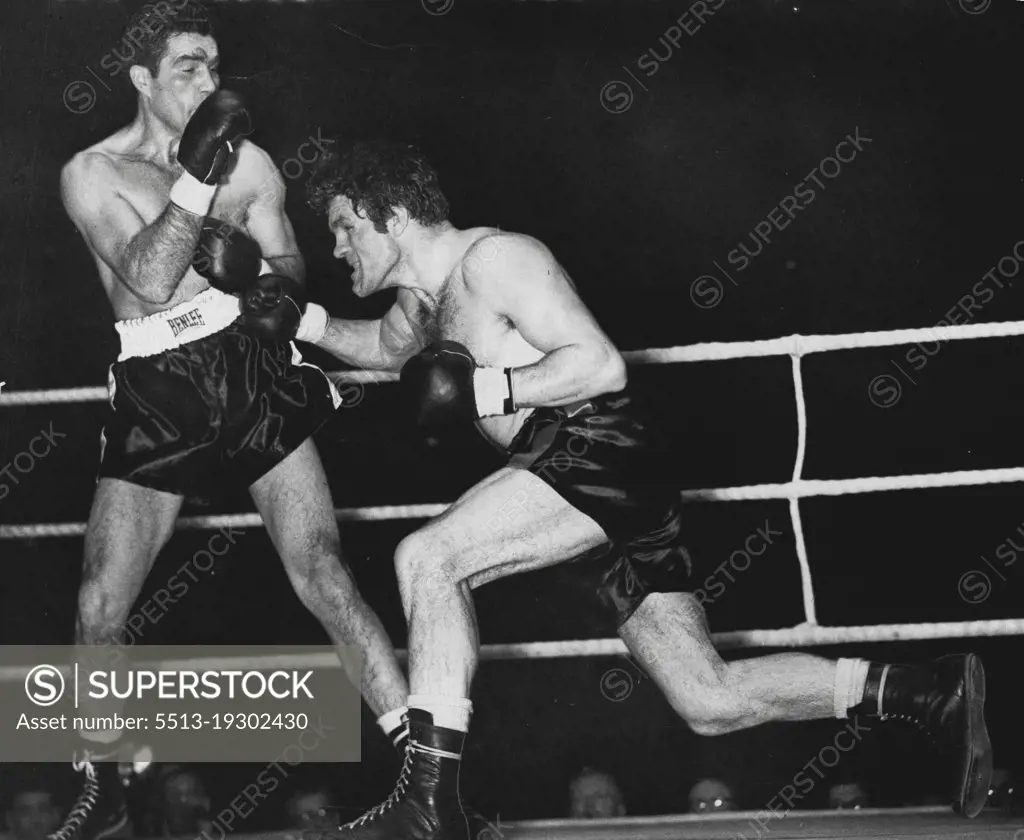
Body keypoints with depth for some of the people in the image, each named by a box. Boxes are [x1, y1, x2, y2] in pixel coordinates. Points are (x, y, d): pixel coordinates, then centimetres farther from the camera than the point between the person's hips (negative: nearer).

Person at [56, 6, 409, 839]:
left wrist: (273, 285, -13)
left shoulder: (249, 162, 4)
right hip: (157, 397, 0)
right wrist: (197, 172, -22)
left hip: (253, 378, 0)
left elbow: (291, 270, 11)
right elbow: (149, 281, -16)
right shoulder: (93, 173, -2)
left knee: (321, 573, -11)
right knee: (101, 609, 1)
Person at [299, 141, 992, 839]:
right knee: (710, 702, 6)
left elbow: (601, 363, -16)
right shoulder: (422, 298, 22)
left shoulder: (492, 259, -8)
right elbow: (385, 347, 46)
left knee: (426, 558, -22)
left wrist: (486, 391, -18)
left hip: (602, 448, -10)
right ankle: (935, 690, 10)